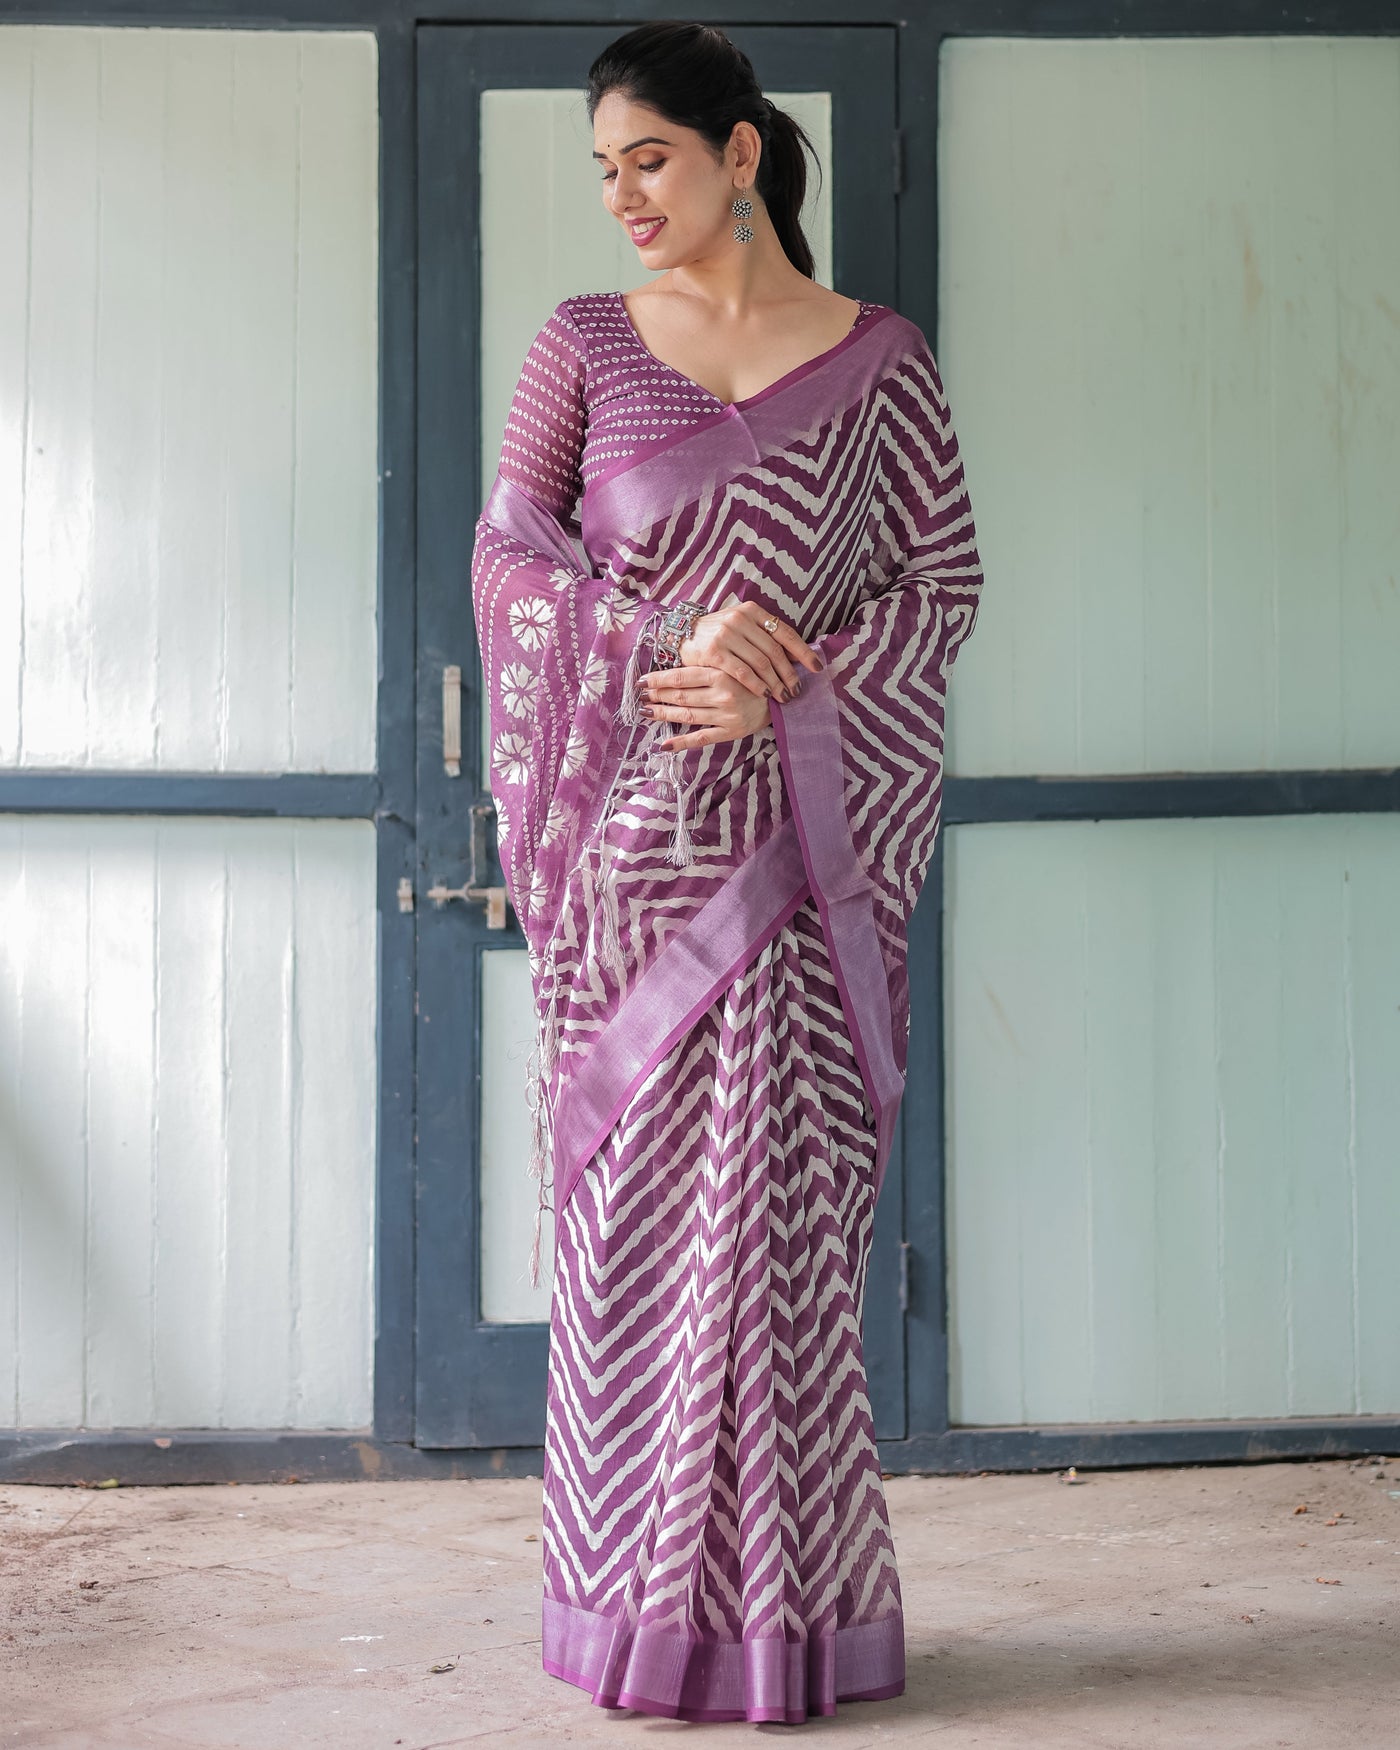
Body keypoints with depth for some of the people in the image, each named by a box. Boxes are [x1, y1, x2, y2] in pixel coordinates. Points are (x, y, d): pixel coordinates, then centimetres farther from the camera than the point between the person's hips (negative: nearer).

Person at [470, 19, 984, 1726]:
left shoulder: (875, 358, 5)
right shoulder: (582, 343, 8)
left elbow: (944, 580, 4)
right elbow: (507, 552, 4)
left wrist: (781, 682, -12)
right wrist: (660, 652, -13)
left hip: (794, 840, -1)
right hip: (624, 832, 1)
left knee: (777, 1200, -3)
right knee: (627, 1199, 2)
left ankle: (777, 1606, 5)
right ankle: (641, 1602, 11)